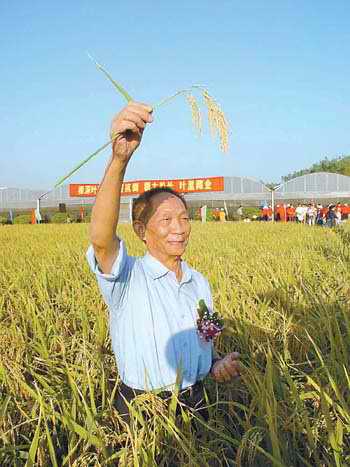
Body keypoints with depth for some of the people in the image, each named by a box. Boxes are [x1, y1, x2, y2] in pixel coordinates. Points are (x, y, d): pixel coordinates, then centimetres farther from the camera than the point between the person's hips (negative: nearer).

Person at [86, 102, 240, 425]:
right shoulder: (127, 277, -14)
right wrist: (120, 158, -48)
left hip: (195, 402, 4)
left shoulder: (200, 282, 5)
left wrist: (218, 364, -5)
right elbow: (100, 238, -36)